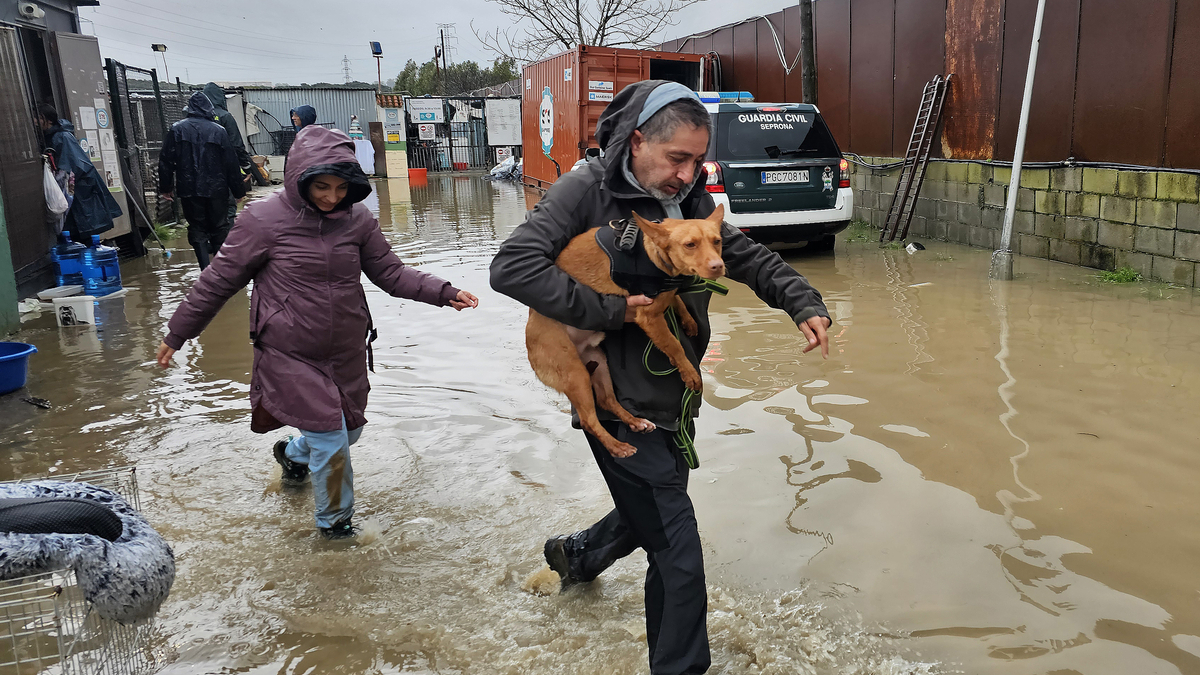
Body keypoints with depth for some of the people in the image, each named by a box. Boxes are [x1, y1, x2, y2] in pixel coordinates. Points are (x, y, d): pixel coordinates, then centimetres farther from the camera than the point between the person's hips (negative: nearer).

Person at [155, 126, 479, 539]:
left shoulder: (357, 219, -5)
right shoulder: (264, 220, -14)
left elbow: (390, 272, 2)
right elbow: (219, 281, -5)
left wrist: (443, 293, -12)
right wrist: (177, 333, 4)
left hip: (346, 352, 5)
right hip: (291, 356, -5)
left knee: (348, 430, 20)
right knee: (330, 441, -5)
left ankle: (294, 454, 53)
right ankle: (335, 520, 23)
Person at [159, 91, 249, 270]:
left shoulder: (177, 129, 0)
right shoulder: (219, 130, -4)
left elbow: (166, 161, 1)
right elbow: (231, 163, -2)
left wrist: (166, 187, 11)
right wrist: (239, 190, 5)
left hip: (189, 190, 1)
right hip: (216, 190, -1)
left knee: (197, 231, 7)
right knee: (220, 230, 12)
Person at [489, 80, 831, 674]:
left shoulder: (688, 200, 7)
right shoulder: (586, 190, -14)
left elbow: (748, 258, 14)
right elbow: (512, 267, -23)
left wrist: (804, 304, -3)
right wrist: (612, 309, -24)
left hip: (674, 399, 8)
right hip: (621, 405, -8)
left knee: (651, 515, 28)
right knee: (679, 559, -5)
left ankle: (576, 555, 57)